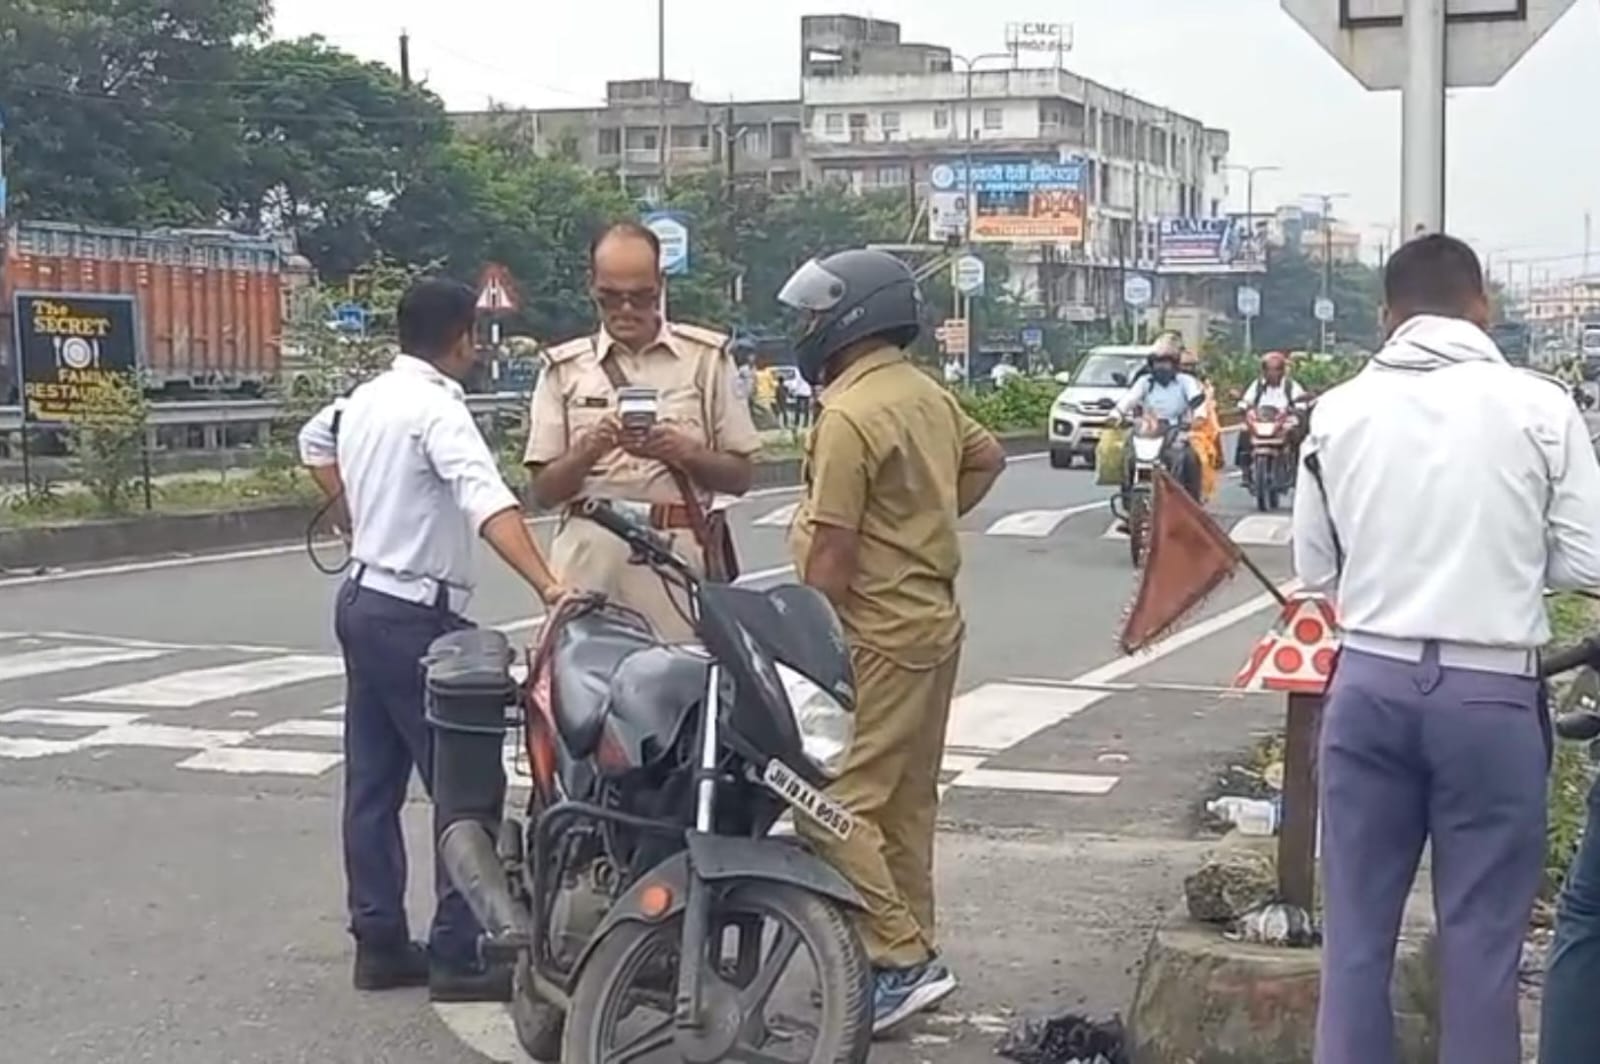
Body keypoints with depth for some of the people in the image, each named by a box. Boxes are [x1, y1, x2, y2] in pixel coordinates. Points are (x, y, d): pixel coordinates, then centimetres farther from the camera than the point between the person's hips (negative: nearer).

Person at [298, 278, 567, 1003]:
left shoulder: (366, 398, 11)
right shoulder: (437, 407, -17)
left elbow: (315, 440, 34)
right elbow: (486, 501, -33)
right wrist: (545, 585, -44)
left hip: (364, 601, 10)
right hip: (415, 616, -10)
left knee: (374, 783, 11)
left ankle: (380, 944, 17)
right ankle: (457, 956, -4)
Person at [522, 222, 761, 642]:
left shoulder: (705, 358, 10)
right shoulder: (565, 369, 13)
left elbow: (739, 477, 10)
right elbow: (544, 491, 10)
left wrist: (684, 452, -8)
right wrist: (588, 450, -8)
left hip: (678, 558, -1)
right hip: (589, 560, 1)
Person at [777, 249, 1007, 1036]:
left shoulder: (849, 414, -18)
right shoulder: (929, 394, 9)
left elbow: (831, 553, -20)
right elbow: (989, 459, 26)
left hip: (878, 637, -10)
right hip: (932, 623, 10)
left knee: (833, 805, -8)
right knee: (904, 800, 15)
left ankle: (903, 962, -9)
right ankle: (913, 953, 22)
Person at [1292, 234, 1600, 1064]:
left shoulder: (1338, 412, 2)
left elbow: (1314, 568, 7)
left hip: (1370, 680, 2)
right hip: (1492, 691, -2)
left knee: (1357, 923, 11)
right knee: (1481, 933, 7)